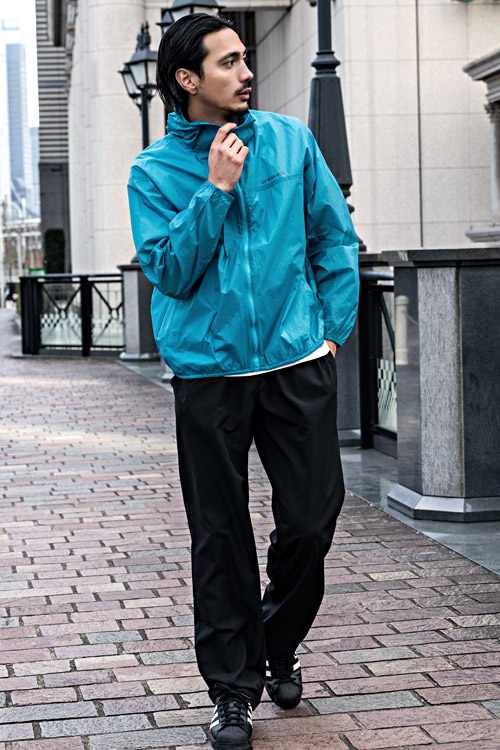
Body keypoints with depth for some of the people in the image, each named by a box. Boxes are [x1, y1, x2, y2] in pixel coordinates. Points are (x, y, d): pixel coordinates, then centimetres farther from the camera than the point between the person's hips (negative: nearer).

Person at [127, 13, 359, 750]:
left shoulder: (291, 139, 7)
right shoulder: (155, 171, 2)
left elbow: (336, 239, 11)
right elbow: (171, 272, -7)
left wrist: (333, 330, 5)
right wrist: (216, 189, -13)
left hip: (298, 365, 2)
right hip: (210, 373, -1)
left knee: (311, 520, 3)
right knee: (220, 538, 3)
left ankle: (278, 646, 31)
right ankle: (233, 689, 17)